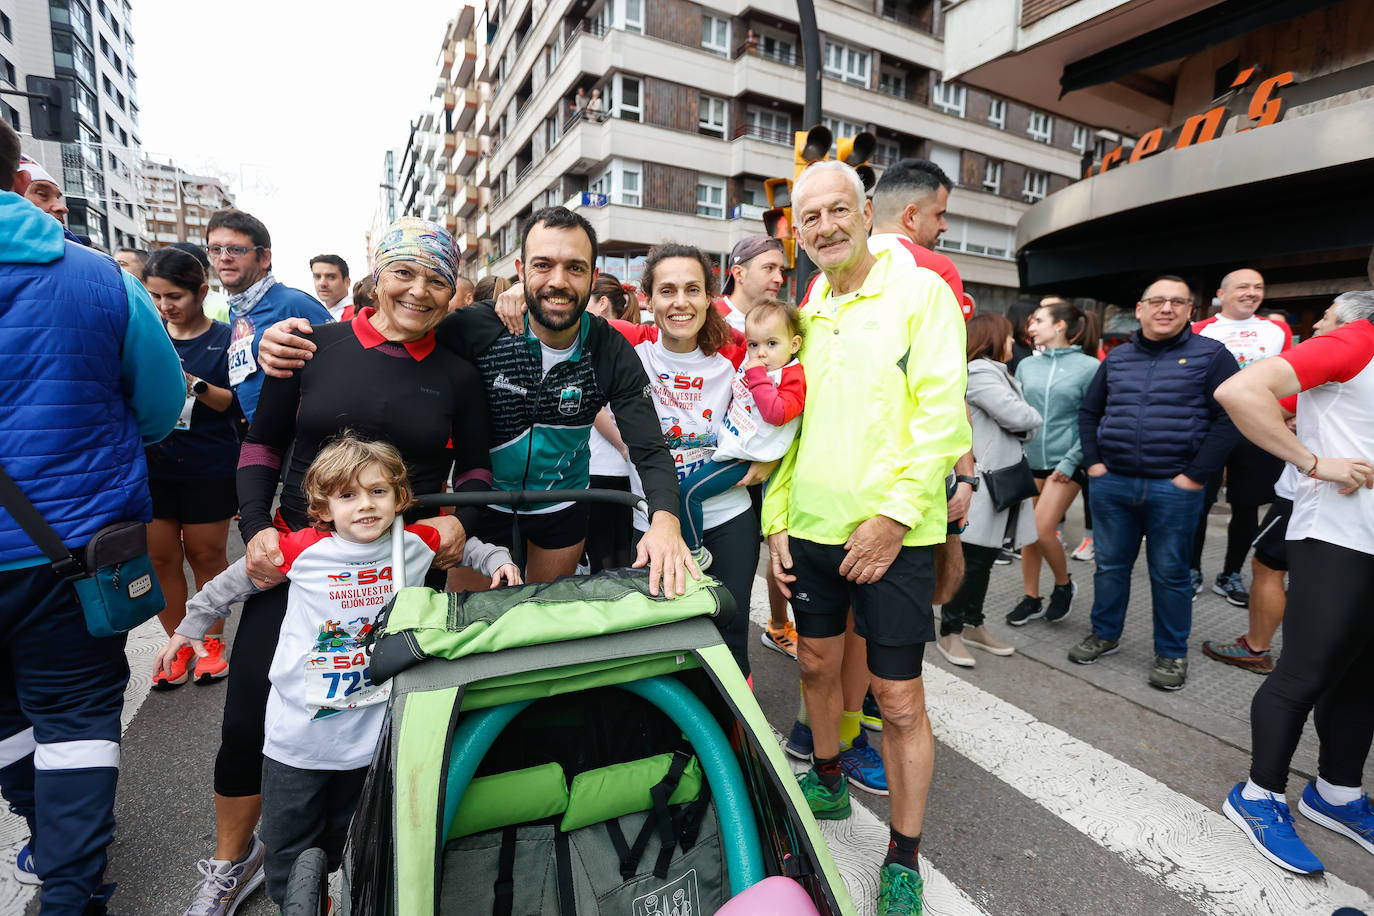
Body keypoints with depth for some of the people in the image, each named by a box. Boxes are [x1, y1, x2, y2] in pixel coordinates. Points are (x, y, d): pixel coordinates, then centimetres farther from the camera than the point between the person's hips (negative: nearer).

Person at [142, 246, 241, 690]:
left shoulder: (224, 338, -5)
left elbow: (236, 403, -9)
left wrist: (195, 385, -24)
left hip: (209, 470, -3)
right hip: (154, 466, 3)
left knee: (206, 555, 8)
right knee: (160, 557, 7)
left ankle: (213, 641, 24)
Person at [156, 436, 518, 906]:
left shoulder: (416, 543, -11)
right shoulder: (302, 549, -15)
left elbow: (465, 547, 8)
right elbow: (237, 578, 2)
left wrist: (498, 560, -8)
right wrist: (190, 626, 11)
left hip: (372, 735, 2)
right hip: (299, 734, -1)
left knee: (344, 841, 24)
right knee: (287, 850, 15)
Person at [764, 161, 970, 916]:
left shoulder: (919, 291, -4)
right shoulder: (802, 312, 13)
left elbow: (941, 415, -12)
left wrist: (894, 516, -18)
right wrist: (776, 519, 8)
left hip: (890, 534, -5)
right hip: (810, 528, 6)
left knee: (899, 698, 3)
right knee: (817, 664, 19)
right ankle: (827, 784, 44)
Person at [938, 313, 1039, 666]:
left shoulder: (998, 374, 22)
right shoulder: (978, 372, -11)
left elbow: (1024, 430, 17)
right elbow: (1015, 415, -19)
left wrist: (1025, 424, -5)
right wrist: (1035, 417, 2)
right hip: (980, 484, -10)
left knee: (984, 560, 15)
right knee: (970, 561, -5)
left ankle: (973, 625, 26)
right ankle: (950, 633, 5)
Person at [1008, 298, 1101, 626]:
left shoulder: (1088, 366, -4)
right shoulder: (1026, 365, 8)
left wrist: (1070, 461, -10)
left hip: (1065, 462, -4)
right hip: (1029, 460, 4)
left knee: (1042, 530, -11)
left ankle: (1064, 584, 18)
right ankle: (1031, 598, 21)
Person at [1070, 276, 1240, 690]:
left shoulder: (1211, 355, 0)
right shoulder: (1117, 357, 11)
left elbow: (1230, 418, -6)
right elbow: (1089, 412, 17)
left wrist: (1195, 475, -11)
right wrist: (1093, 462, 6)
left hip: (1174, 488, -3)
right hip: (1111, 484, 3)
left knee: (1170, 574, 7)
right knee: (1110, 565, 12)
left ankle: (1171, 653, 23)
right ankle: (1104, 633, 29)